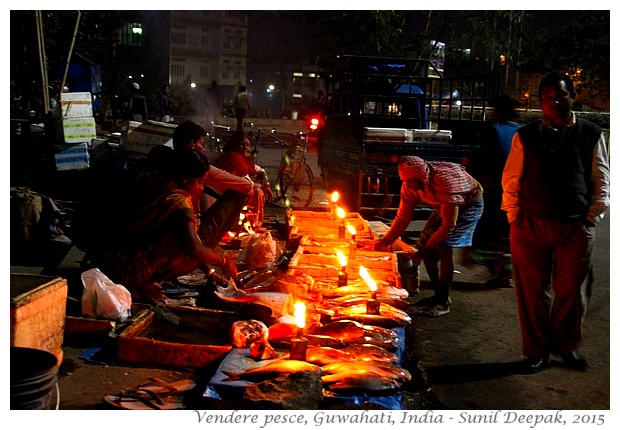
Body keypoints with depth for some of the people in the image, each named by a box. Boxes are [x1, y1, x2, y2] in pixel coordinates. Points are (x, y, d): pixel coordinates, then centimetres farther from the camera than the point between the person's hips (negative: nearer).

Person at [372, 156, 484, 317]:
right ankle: (439, 295, 15)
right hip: (443, 206, 7)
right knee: (425, 244, -1)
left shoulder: (445, 181, -40)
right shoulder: (410, 185, -19)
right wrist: (385, 242, -22)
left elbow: (449, 223, -37)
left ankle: (444, 302, -15)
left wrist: (425, 250, -37)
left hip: (469, 203, -7)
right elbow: (403, 217, -10)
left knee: (445, 247, -24)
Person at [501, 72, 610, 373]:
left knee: (572, 291, 10)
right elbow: (510, 181, 5)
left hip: (576, 228, 1)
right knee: (533, 291, 6)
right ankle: (536, 351, 22)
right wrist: (515, 218, 0)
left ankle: (566, 346, 31)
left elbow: (602, 183, 7)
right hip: (530, 226, 0)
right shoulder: (525, 136, 2)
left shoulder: (591, 135, 3)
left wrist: (590, 219, 0)